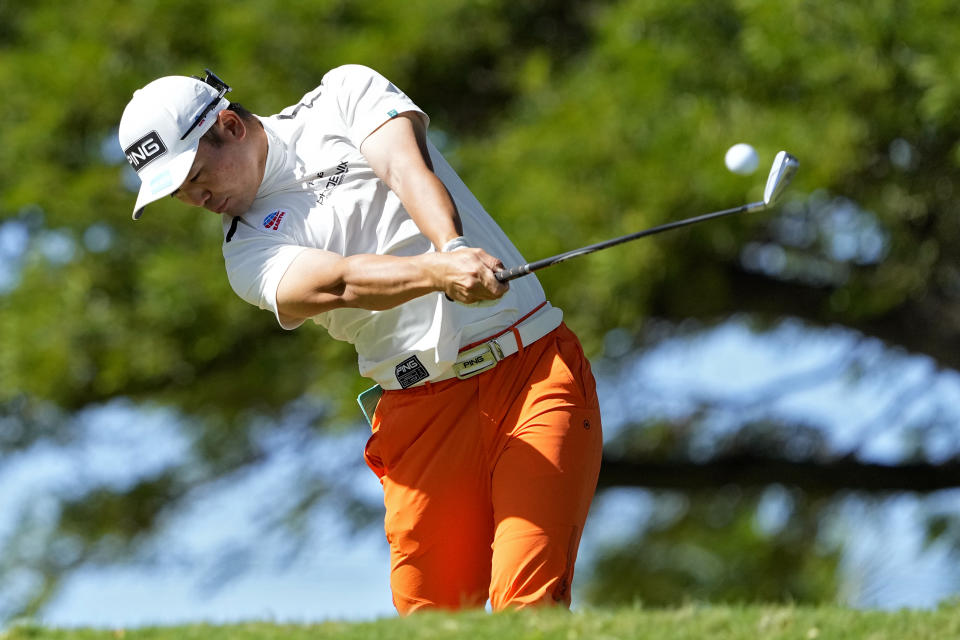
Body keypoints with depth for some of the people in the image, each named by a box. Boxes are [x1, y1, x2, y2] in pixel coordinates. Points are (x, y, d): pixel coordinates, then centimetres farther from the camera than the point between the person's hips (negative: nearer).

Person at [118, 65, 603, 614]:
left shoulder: (346, 95, 9)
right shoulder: (249, 252, 5)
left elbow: (405, 168, -10)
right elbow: (337, 283, -14)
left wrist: (452, 246, -31)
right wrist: (441, 273, -35)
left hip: (536, 367, -2)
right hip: (424, 411, 2)